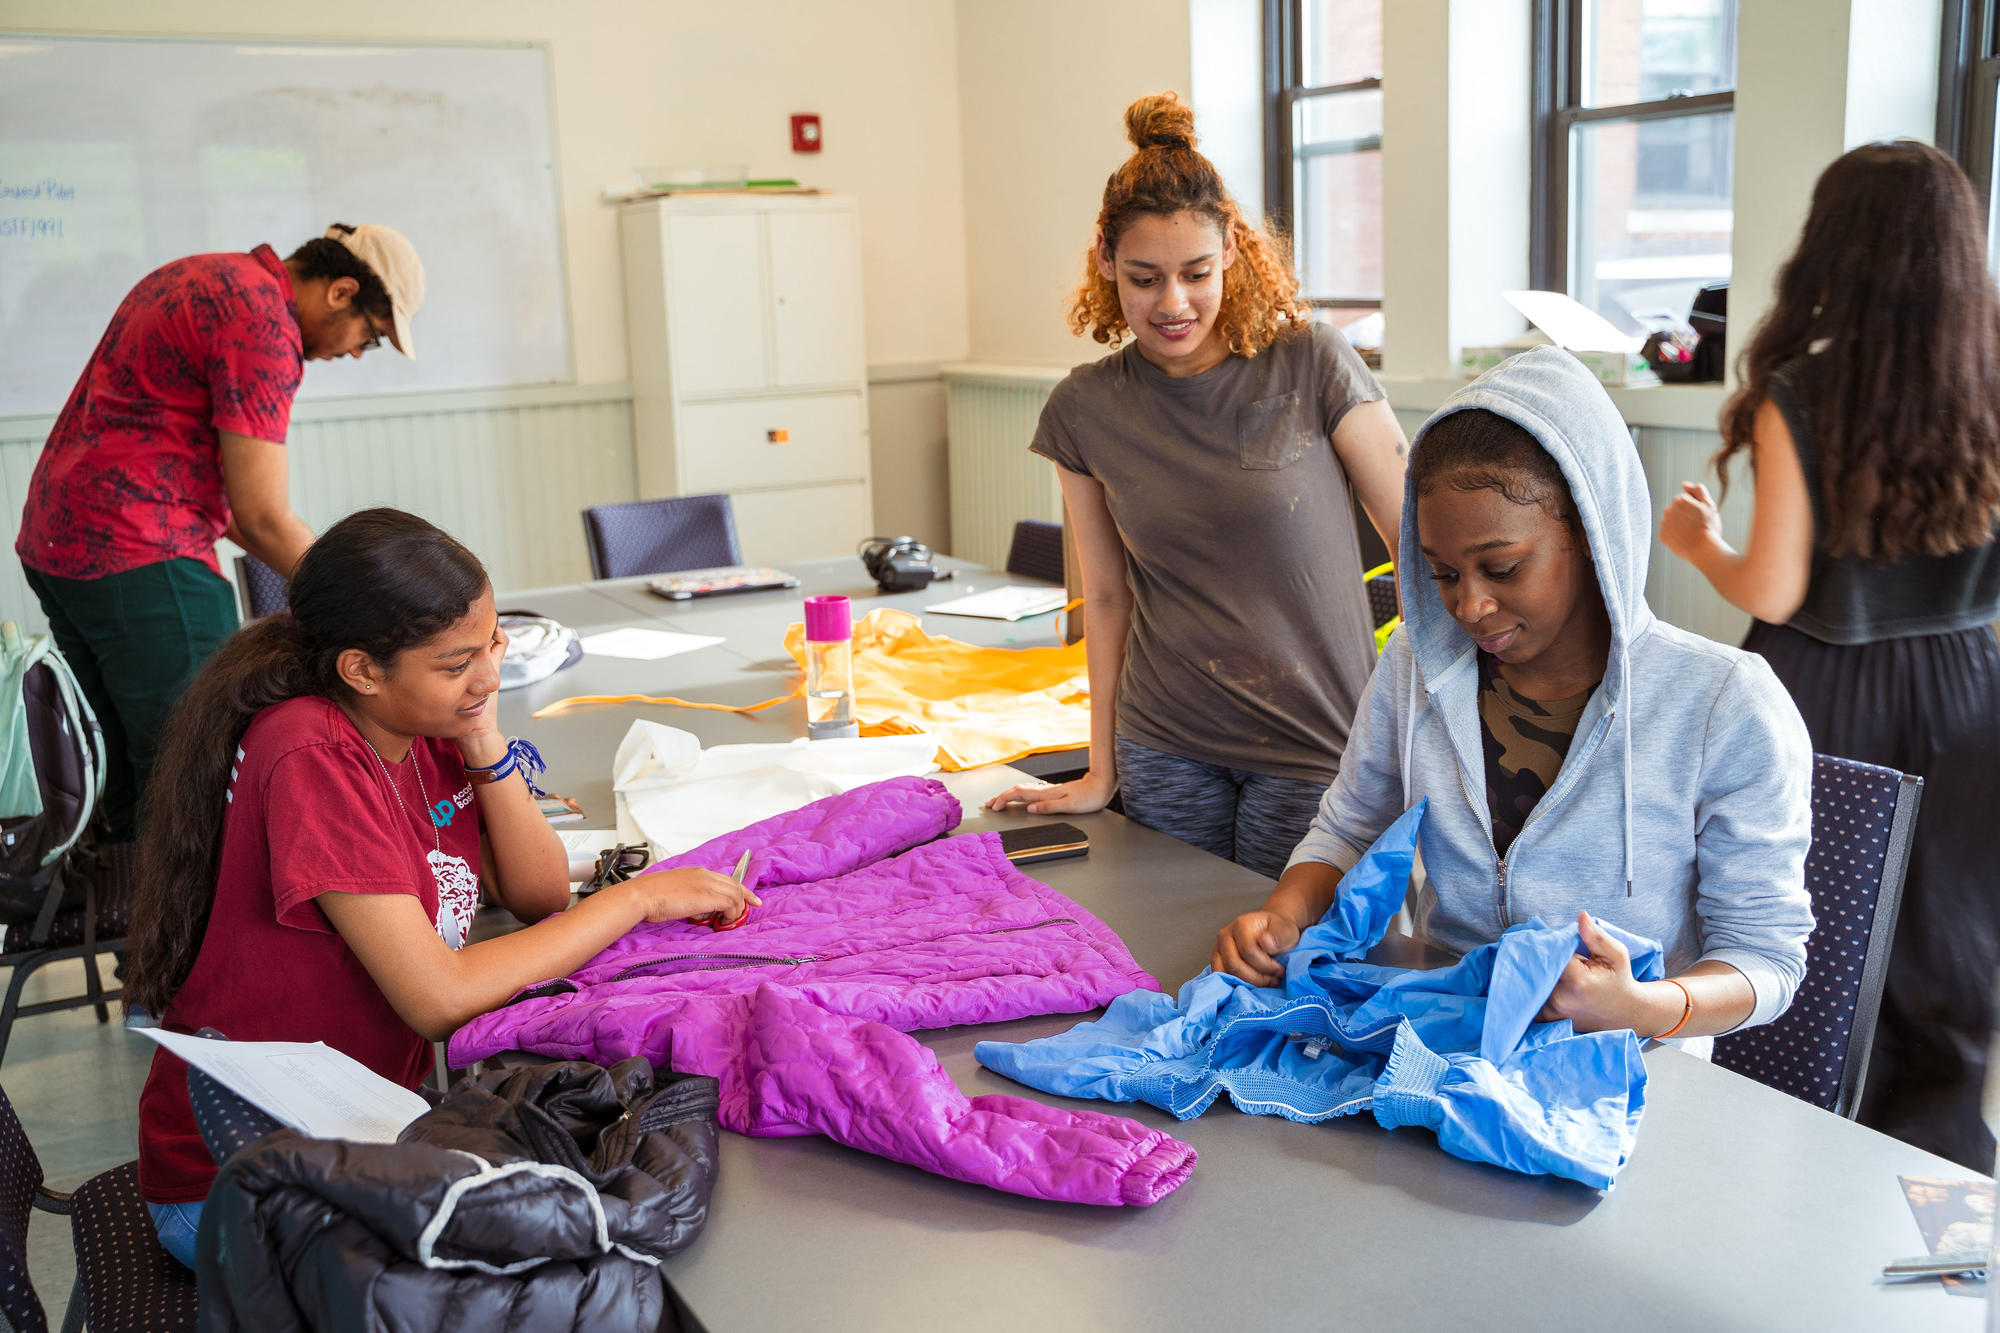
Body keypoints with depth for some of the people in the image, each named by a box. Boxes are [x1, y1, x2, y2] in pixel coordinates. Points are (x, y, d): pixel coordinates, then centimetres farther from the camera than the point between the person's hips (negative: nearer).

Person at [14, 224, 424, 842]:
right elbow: (262, 514, -15)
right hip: (139, 557, -10)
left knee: (134, 776, 15)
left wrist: (315, 577, 17)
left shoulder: (200, 279, 18)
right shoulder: (263, 322, -14)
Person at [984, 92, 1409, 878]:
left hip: (1317, 746, -2)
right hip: (1166, 754, 3)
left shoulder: (1311, 367, -8)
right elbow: (1107, 597, 8)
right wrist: (1102, 774, 10)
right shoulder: (1083, 412, 1)